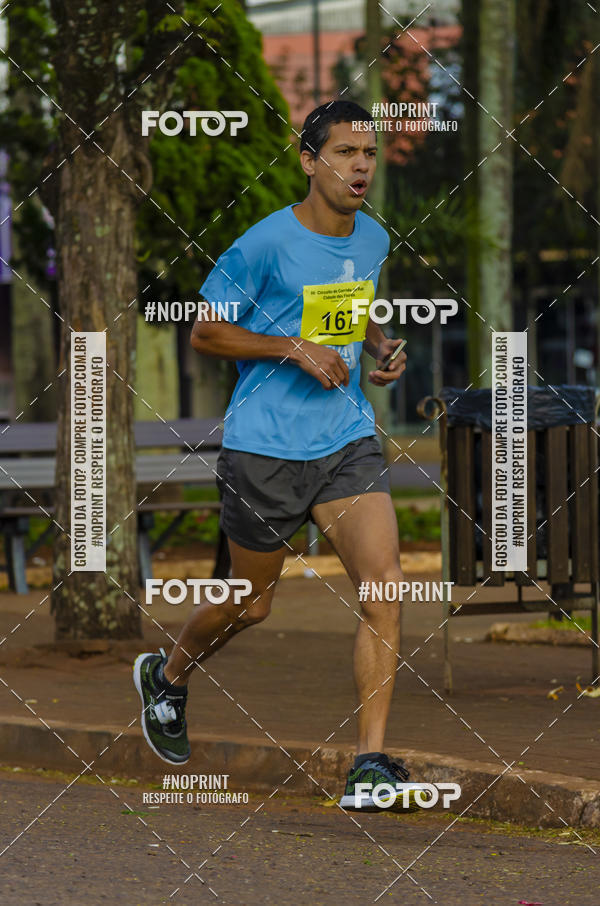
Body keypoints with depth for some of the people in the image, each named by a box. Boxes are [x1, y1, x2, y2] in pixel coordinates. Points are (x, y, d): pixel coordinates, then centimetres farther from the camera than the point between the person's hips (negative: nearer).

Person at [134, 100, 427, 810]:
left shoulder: (374, 240, 7)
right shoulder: (265, 244, -13)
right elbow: (204, 332, -7)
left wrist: (382, 348, 4)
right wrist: (294, 348, -18)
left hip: (348, 440, 5)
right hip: (264, 449, -4)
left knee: (384, 587, -13)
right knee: (252, 603, 10)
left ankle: (369, 761, -10)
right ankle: (168, 676, 42)